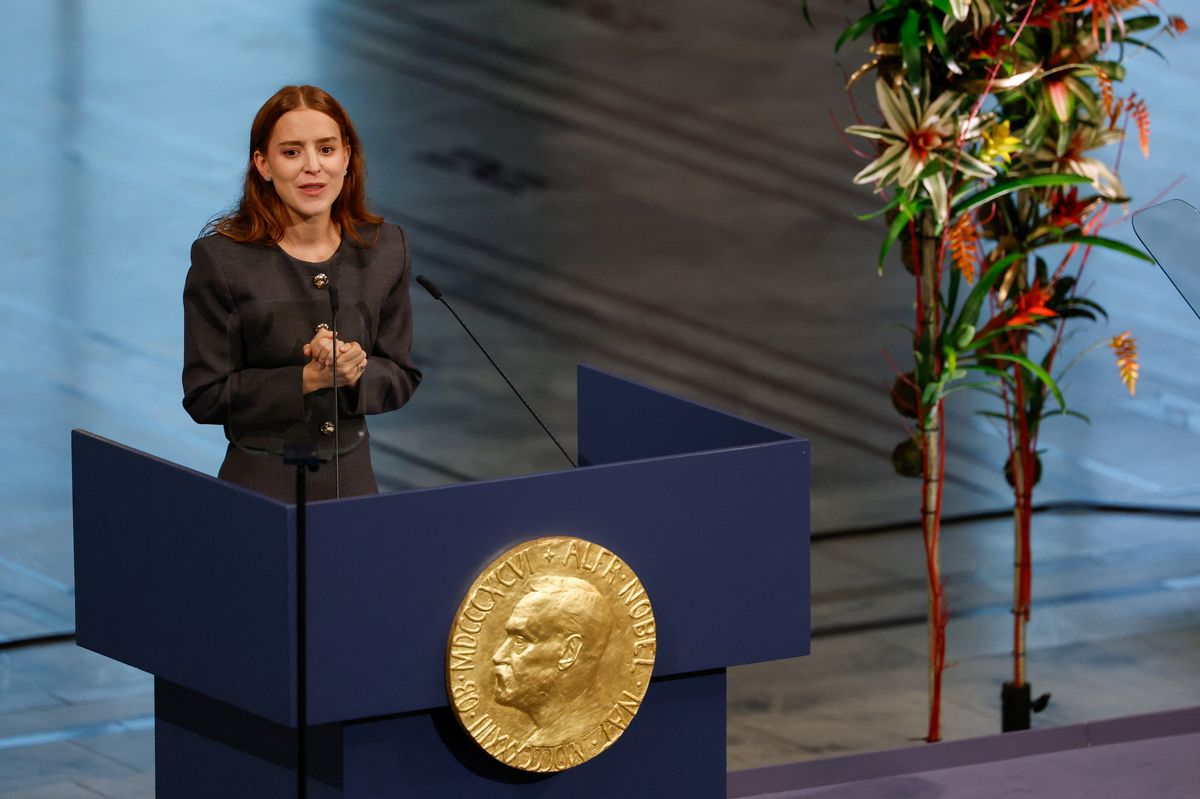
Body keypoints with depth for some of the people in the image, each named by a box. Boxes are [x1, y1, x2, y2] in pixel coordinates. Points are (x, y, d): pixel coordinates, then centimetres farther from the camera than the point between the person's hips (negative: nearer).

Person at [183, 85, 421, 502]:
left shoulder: (385, 249, 0)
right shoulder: (221, 258, -11)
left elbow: (401, 377, 5)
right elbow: (205, 396, -10)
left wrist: (356, 372, -15)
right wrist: (309, 378, -19)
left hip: (354, 478, 3)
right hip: (261, 480, -3)